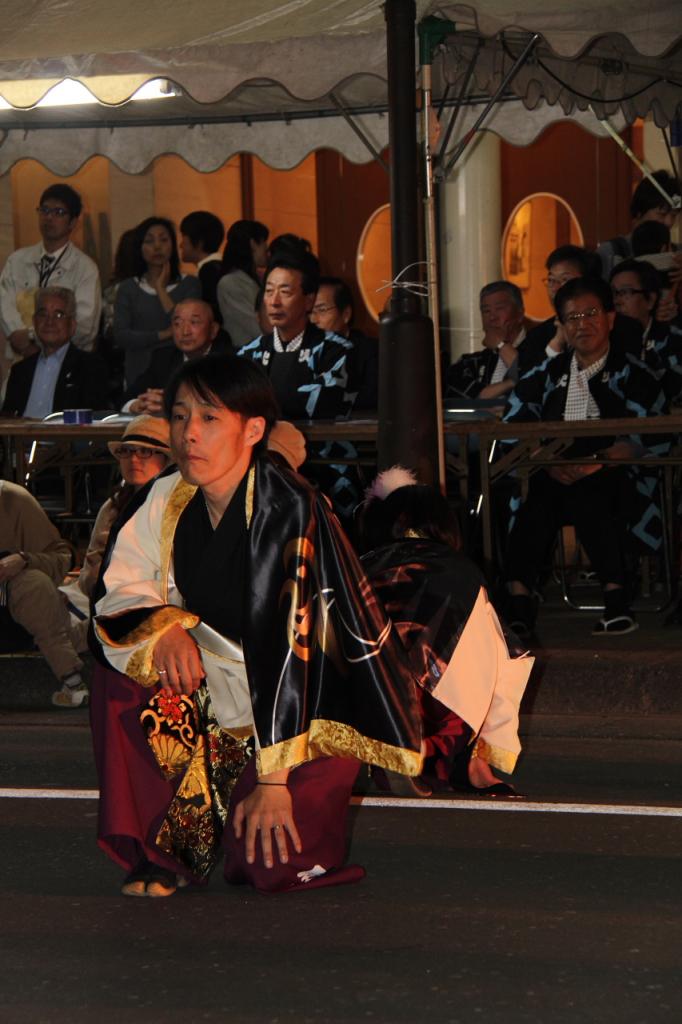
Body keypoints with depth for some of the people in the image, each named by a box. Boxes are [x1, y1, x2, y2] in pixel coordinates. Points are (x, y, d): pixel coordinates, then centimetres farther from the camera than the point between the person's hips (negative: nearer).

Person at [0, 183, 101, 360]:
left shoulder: (85, 268, -1)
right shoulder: (17, 260, 11)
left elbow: (84, 325, -10)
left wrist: (31, 336, -12)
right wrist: (18, 335, -20)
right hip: (22, 360, 2)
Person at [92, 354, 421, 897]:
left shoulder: (287, 508, -23)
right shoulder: (169, 500, -3)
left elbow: (283, 642, -26)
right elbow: (120, 593, 1)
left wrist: (273, 780, -28)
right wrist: (162, 626, -25)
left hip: (310, 705, -5)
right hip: (219, 699, 6)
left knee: (269, 865, -22)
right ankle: (157, 849, -6)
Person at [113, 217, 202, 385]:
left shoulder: (190, 284, 4)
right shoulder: (128, 288, 7)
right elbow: (120, 336, -2)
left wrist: (161, 288, -4)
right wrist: (163, 334, -9)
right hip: (139, 376, 1)